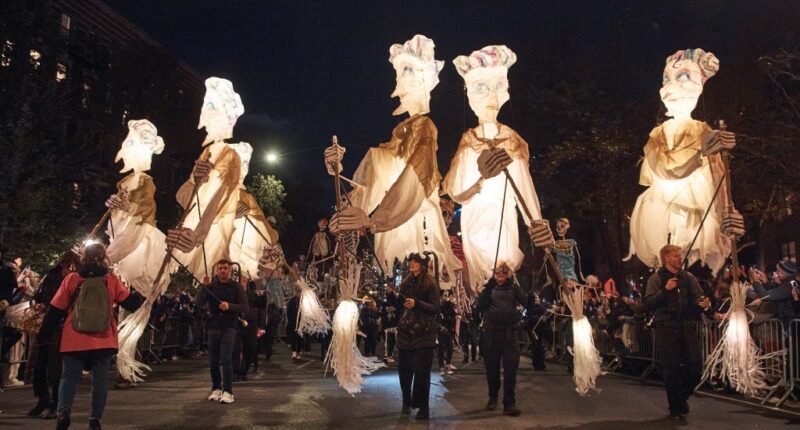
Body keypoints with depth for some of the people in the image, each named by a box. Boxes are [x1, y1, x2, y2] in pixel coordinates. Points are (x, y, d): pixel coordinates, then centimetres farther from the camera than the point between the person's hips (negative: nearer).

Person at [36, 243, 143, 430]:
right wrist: (143, 294, 22)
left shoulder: (72, 278, -1)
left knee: (69, 377, 10)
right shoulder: (111, 279, -2)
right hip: (103, 340, 0)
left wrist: (44, 335, 10)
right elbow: (131, 303, 2)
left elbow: (55, 310, 2)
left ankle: (63, 410, -14)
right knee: (100, 380, 11)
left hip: (74, 340, 0)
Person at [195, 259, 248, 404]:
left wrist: (229, 306, -20)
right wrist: (203, 287, -12)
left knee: (226, 359, -13)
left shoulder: (236, 287, 3)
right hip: (213, 326, 3)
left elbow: (244, 307, -3)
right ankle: (216, 388, 21)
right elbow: (199, 304, -1)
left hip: (229, 327, -3)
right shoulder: (210, 286, 9)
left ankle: (228, 392, -12)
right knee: (213, 360, 6)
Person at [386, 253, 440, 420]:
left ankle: (423, 407, 6)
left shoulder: (430, 285, -7)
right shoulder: (406, 283, 9)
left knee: (421, 371, -5)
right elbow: (399, 304, 14)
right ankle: (406, 402, 26)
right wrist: (391, 294, -4)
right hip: (405, 332, 5)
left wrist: (417, 303, -24)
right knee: (403, 369, 9)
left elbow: (436, 309, -13)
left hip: (423, 333, -5)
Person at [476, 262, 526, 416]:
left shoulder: (513, 287, 6)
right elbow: (480, 306, -5)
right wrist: (487, 289, -15)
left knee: (510, 368, -6)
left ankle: (509, 404, -2)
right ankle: (493, 397, 28)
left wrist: (516, 289, -19)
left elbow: (526, 302, -8)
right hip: (491, 332, 1)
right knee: (492, 367, 9)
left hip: (510, 332, -1)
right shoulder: (490, 288, 6)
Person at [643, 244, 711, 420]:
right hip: (666, 327, -3)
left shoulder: (688, 277, 11)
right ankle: (675, 408, 16)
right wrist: (665, 290, -20)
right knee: (671, 369, 0)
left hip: (686, 325, 4)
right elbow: (648, 304, -10)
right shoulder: (656, 279, -2)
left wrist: (704, 303, -20)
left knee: (695, 365, -1)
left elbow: (698, 297, 3)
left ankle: (683, 397, 26)